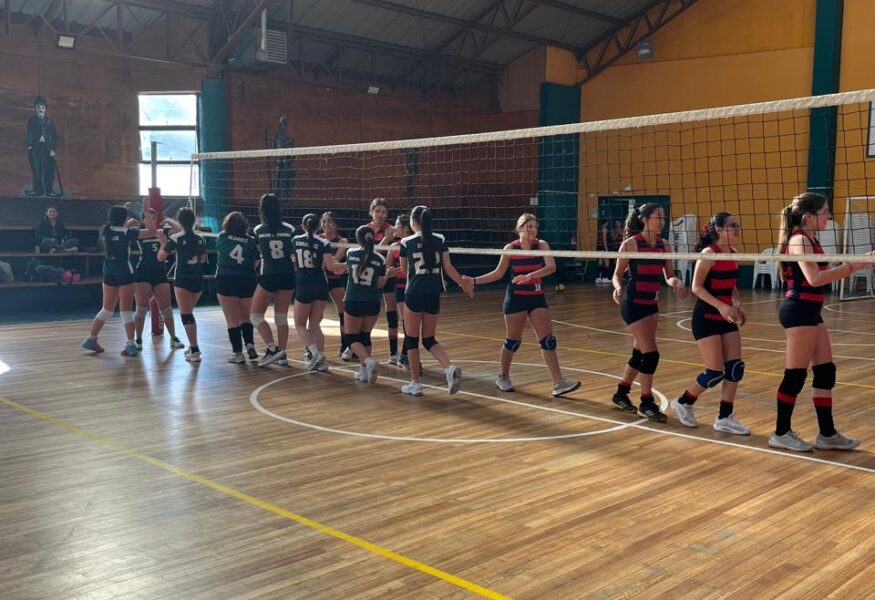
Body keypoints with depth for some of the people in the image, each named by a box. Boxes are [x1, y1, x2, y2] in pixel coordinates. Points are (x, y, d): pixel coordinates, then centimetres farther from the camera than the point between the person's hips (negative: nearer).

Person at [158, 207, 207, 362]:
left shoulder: (175, 238, -8)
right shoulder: (200, 238, 5)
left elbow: (160, 257, -5)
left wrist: (163, 241, 9)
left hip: (182, 280, -5)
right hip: (198, 279, 5)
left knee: (186, 315, -3)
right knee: (188, 313, 21)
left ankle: (195, 351, -9)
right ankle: (193, 346, 25)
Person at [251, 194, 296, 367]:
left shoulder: (258, 231, -3)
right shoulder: (289, 229, 1)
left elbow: (259, 252, 7)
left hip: (268, 276, -3)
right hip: (287, 276, 3)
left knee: (255, 315, 7)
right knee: (282, 317, 11)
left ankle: (272, 348, -8)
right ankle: (282, 354, 10)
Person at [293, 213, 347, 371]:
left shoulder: (295, 240, 2)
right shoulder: (324, 243, -2)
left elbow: (293, 263, 6)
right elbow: (331, 265, -11)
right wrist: (348, 265, 3)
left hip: (303, 286, -2)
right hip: (321, 286, 2)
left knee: (300, 324, 9)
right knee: (314, 324, 12)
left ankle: (315, 353, -10)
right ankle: (321, 359, 6)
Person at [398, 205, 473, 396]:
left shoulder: (406, 243, -3)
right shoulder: (440, 240, 3)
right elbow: (448, 268, 2)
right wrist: (464, 284, 14)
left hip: (414, 294, -4)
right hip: (433, 295, 4)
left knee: (411, 339, 9)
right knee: (429, 339, 14)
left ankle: (415, 383, 10)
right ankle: (450, 368, -10)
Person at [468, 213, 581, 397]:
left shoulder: (541, 245, -4)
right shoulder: (510, 249, -5)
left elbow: (551, 267, -20)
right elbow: (498, 273, 8)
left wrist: (530, 275, -33)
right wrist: (474, 281, 2)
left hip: (537, 298, 2)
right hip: (516, 298, -1)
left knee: (548, 340, -6)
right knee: (513, 341, 6)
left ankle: (558, 383, -6)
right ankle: (503, 377, 27)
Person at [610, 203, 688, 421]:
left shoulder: (664, 244, 5)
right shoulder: (631, 243, -11)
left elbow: (669, 275, 6)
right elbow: (618, 273, -5)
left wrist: (677, 282, -15)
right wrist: (618, 288, -25)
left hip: (651, 303, 7)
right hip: (633, 303, -7)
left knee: (640, 354, 14)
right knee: (651, 354, -8)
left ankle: (621, 393, 32)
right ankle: (646, 403, 7)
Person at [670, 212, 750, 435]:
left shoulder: (732, 253, 7)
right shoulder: (709, 253, -15)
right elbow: (697, 287, -18)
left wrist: (738, 304, 3)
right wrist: (721, 306, -27)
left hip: (726, 319, 7)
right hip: (706, 318, -7)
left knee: (735, 367, 0)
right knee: (715, 372, -6)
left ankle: (724, 418, 10)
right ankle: (683, 402, 18)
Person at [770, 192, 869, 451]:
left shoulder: (808, 239, 16)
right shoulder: (800, 239, -13)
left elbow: (819, 275, 14)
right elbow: (814, 278, -24)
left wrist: (853, 265, 9)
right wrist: (853, 266, -22)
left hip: (810, 311, 10)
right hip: (799, 310, -10)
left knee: (826, 371, 10)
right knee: (796, 374, -3)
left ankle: (827, 434, 17)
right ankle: (781, 433, 7)